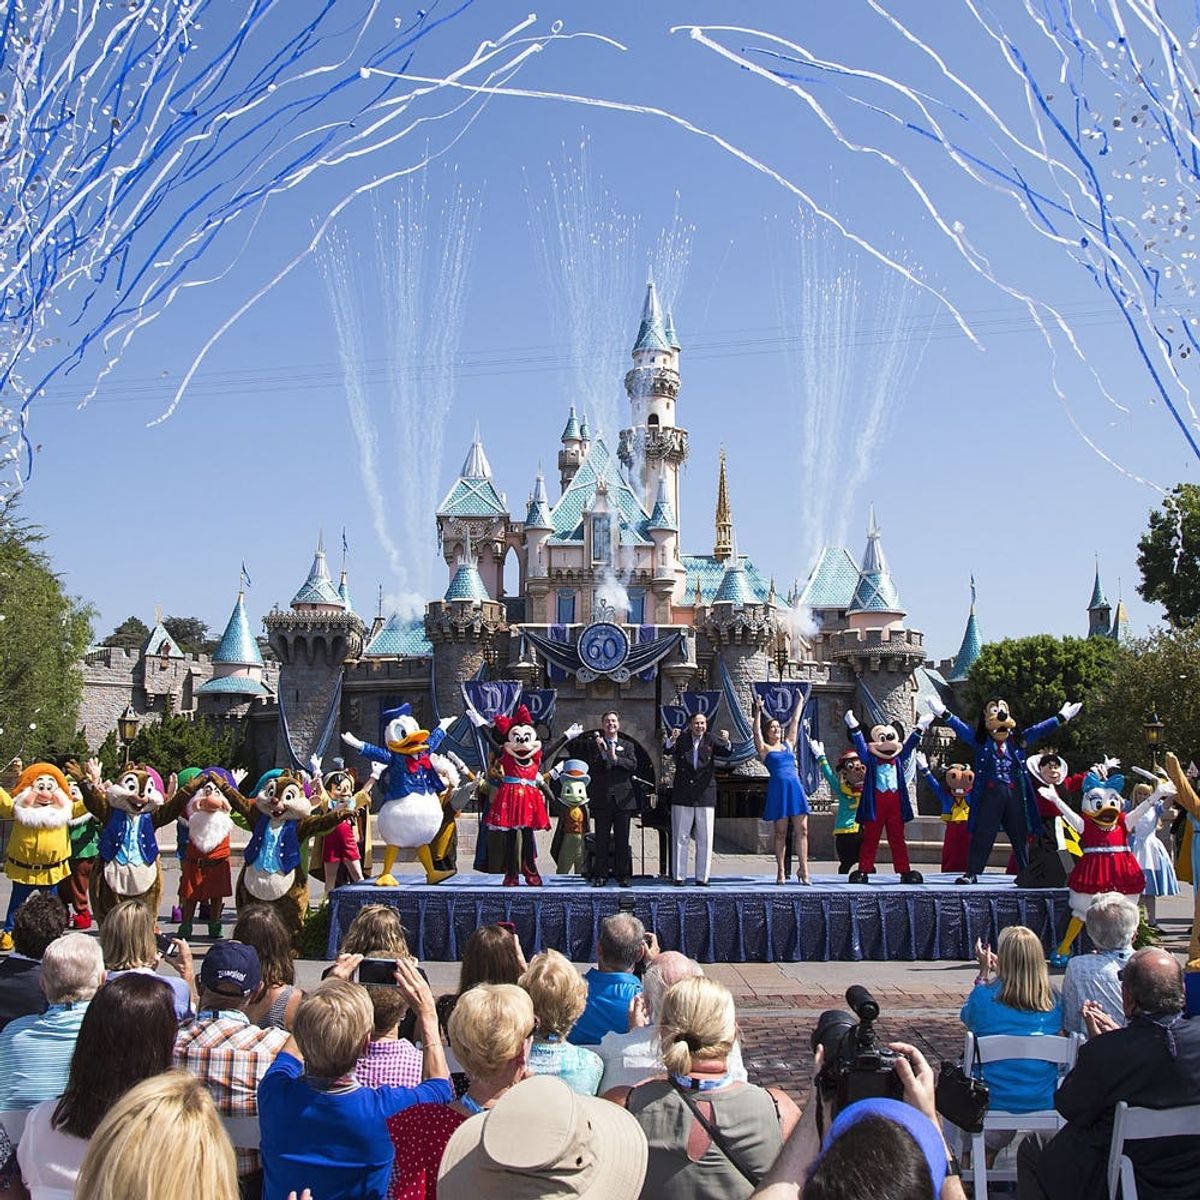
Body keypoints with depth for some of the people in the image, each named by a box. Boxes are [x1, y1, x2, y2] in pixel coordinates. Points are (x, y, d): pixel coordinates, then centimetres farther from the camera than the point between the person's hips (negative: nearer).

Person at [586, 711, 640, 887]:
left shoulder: (627, 745, 13)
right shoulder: (595, 744, 10)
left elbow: (633, 766, -2)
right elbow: (592, 766, -4)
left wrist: (616, 759, -13)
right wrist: (601, 749, -16)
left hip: (622, 798, 1)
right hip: (602, 798, -1)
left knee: (622, 839, 2)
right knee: (601, 839, 1)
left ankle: (623, 875, 8)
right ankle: (600, 875, 6)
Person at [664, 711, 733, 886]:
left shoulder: (711, 740, 4)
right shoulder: (682, 739, 3)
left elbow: (727, 753, -8)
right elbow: (668, 750, -13)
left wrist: (726, 742, -30)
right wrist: (672, 740, -35)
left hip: (705, 796, 1)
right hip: (682, 796, -1)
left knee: (705, 839, 4)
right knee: (680, 838, 3)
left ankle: (702, 877, 10)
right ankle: (678, 876, 8)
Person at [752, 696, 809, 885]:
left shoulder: (788, 744, 19)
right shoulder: (764, 749, 6)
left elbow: (795, 722, 23)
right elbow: (756, 732, -8)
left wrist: (799, 702, 26)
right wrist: (758, 710, -16)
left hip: (796, 788, 4)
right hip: (778, 790, -4)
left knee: (802, 830, -3)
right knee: (781, 832, 0)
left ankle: (803, 868, -1)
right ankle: (781, 871, 5)